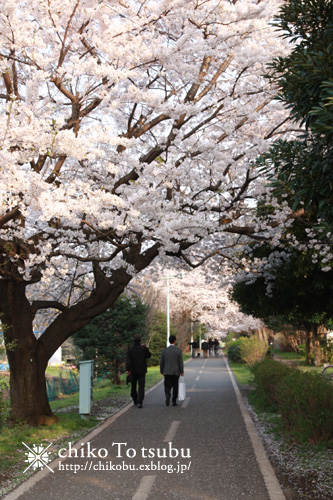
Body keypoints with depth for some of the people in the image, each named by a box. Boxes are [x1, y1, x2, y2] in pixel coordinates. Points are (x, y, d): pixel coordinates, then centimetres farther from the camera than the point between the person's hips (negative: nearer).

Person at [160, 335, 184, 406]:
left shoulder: (164, 350, -2)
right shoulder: (179, 350, -7)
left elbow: (161, 362, 2)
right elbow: (181, 362, -6)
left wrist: (162, 371, 13)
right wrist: (182, 371, 2)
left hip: (167, 372, 0)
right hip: (176, 372, 0)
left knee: (167, 386, 3)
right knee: (175, 387, 12)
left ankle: (167, 395, -24)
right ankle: (174, 401, 15)